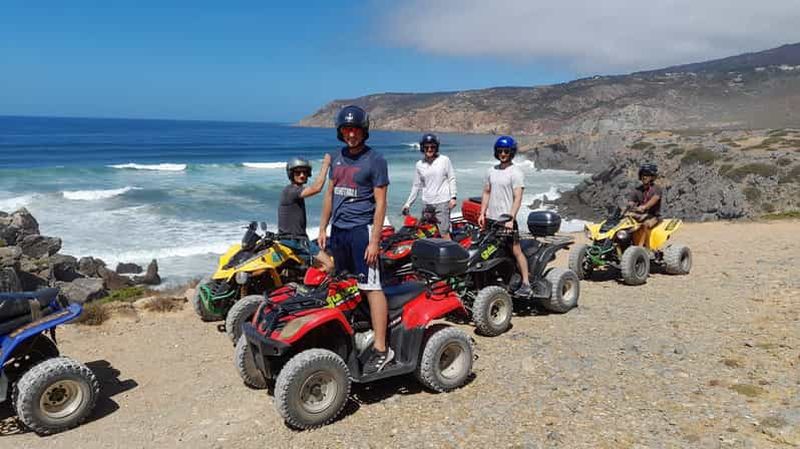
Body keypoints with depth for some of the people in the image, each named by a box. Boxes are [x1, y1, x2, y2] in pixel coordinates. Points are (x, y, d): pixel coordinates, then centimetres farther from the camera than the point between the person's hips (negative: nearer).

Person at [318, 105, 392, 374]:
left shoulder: (375, 160, -6)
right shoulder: (338, 158, 15)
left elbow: (380, 202, -10)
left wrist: (374, 241, -16)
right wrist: (323, 228, 14)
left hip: (361, 230, -7)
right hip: (338, 230, 7)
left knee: (370, 287, -11)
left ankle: (381, 349, -9)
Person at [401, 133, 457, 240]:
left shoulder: (444, 160, 1)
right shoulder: (419, 165, 10)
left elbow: (451, 179, 3)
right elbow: (416, 186, 14)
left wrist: (453, 197, -5)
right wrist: (408, 203, 11)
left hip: (443, 202, -4)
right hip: (427, 204, 4)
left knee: (444, 233, -10)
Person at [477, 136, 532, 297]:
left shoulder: (516, 173, -6)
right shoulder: (491, 171, 12)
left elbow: (517, 198, -12)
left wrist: (510, 218, -20)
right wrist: (482, 213, 8)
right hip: (491, 218, 6)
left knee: (516, 251, -6)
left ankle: (526, 284, -2)